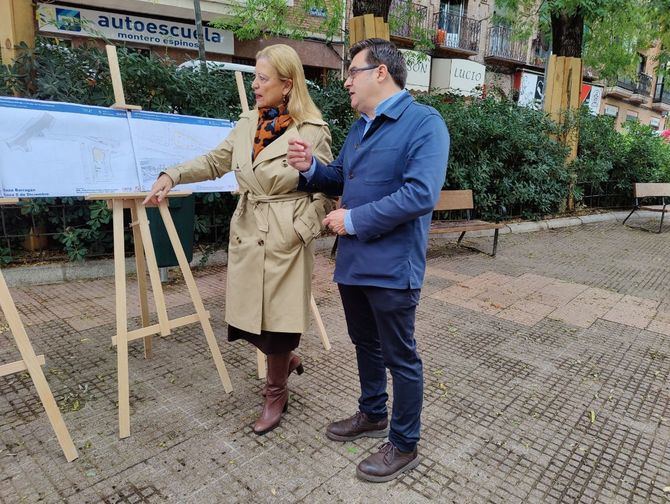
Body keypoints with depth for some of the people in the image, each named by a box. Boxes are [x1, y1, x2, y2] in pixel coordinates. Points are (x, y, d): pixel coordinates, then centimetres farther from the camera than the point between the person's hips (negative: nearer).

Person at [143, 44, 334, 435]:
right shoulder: (247, 124, 8)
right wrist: (173, 175, 0)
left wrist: (301, 230, -12)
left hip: (285, 238, -6)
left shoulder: (313, 132, -9)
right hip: (247, 233, 6)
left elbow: (326, 191, -5)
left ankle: (276, 392, 29)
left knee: (277, 317, 3)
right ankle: (286, 359, 41)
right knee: (245, 318, 10)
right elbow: (215, 161, 13)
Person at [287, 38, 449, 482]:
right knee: (366, 344, 22)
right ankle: (372, 415, 45)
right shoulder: (360, 126, 15)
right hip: (353, 261, 9)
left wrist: (353, 220, -19)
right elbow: (341, 180, 23)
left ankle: (404, 446, 27)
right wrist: (311, 167, 1)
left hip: (392, 266, -8)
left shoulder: (424, 122, -13)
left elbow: (420, 194, -25)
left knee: (400, 358, 7)